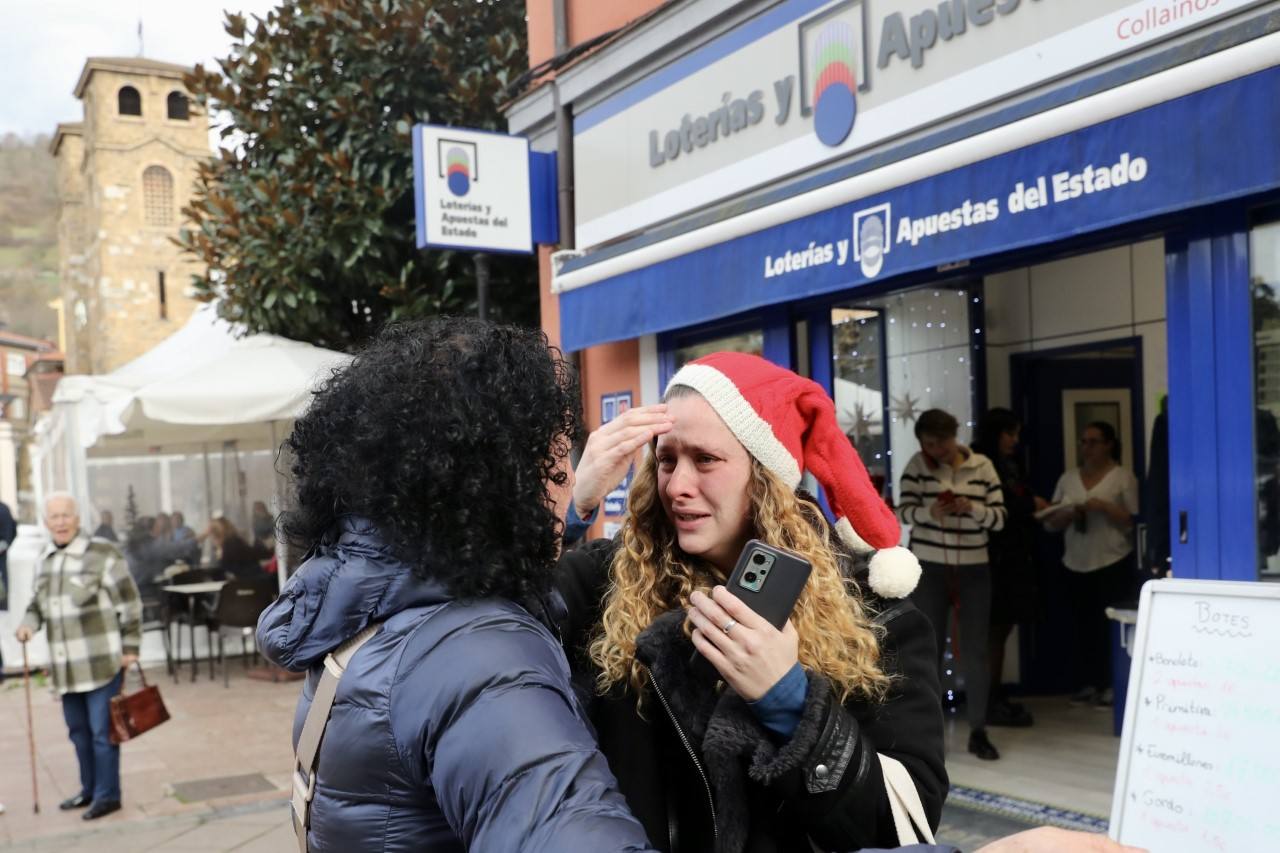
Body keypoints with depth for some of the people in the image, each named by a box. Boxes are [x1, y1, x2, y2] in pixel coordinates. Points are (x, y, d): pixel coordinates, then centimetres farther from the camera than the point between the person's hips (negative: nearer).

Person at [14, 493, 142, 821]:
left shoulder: (103, 554, -12)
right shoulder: (44, 560, 10)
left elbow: (129, 604, -9)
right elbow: (37, 603, 22)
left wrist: (130, 648, -9)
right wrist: (29, 623, 1)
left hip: (101, 661, -7)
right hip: (66, 666, 7)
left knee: (102, 731, 0)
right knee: (78, 730, 17)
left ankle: (107, 795, 12)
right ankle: (89, 789, 31)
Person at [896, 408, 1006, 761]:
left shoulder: (982, 466, 0)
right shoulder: (917, 465, -1)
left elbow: (999, 517, 0)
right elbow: (903, 511, -5)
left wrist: (972, 508, -20)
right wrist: (929, 511, -25)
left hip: (974, 569, 0)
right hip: (929, 569, 0)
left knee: (974, 652, 1)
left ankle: (978, 732, 11)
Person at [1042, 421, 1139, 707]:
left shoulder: (1123, 477, 2)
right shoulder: (1068, 479, 14)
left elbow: (1133, 521, -6)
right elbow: (1050, 523, 14)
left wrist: (1105, 507, -16)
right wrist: (1068, 515, -5)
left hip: (1113, 564, -4)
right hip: (1076, 565, 4)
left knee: (1109, 625, -6)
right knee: (1083, 624, 5)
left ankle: (1110, 686, 2)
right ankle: (1087, 684, 14)